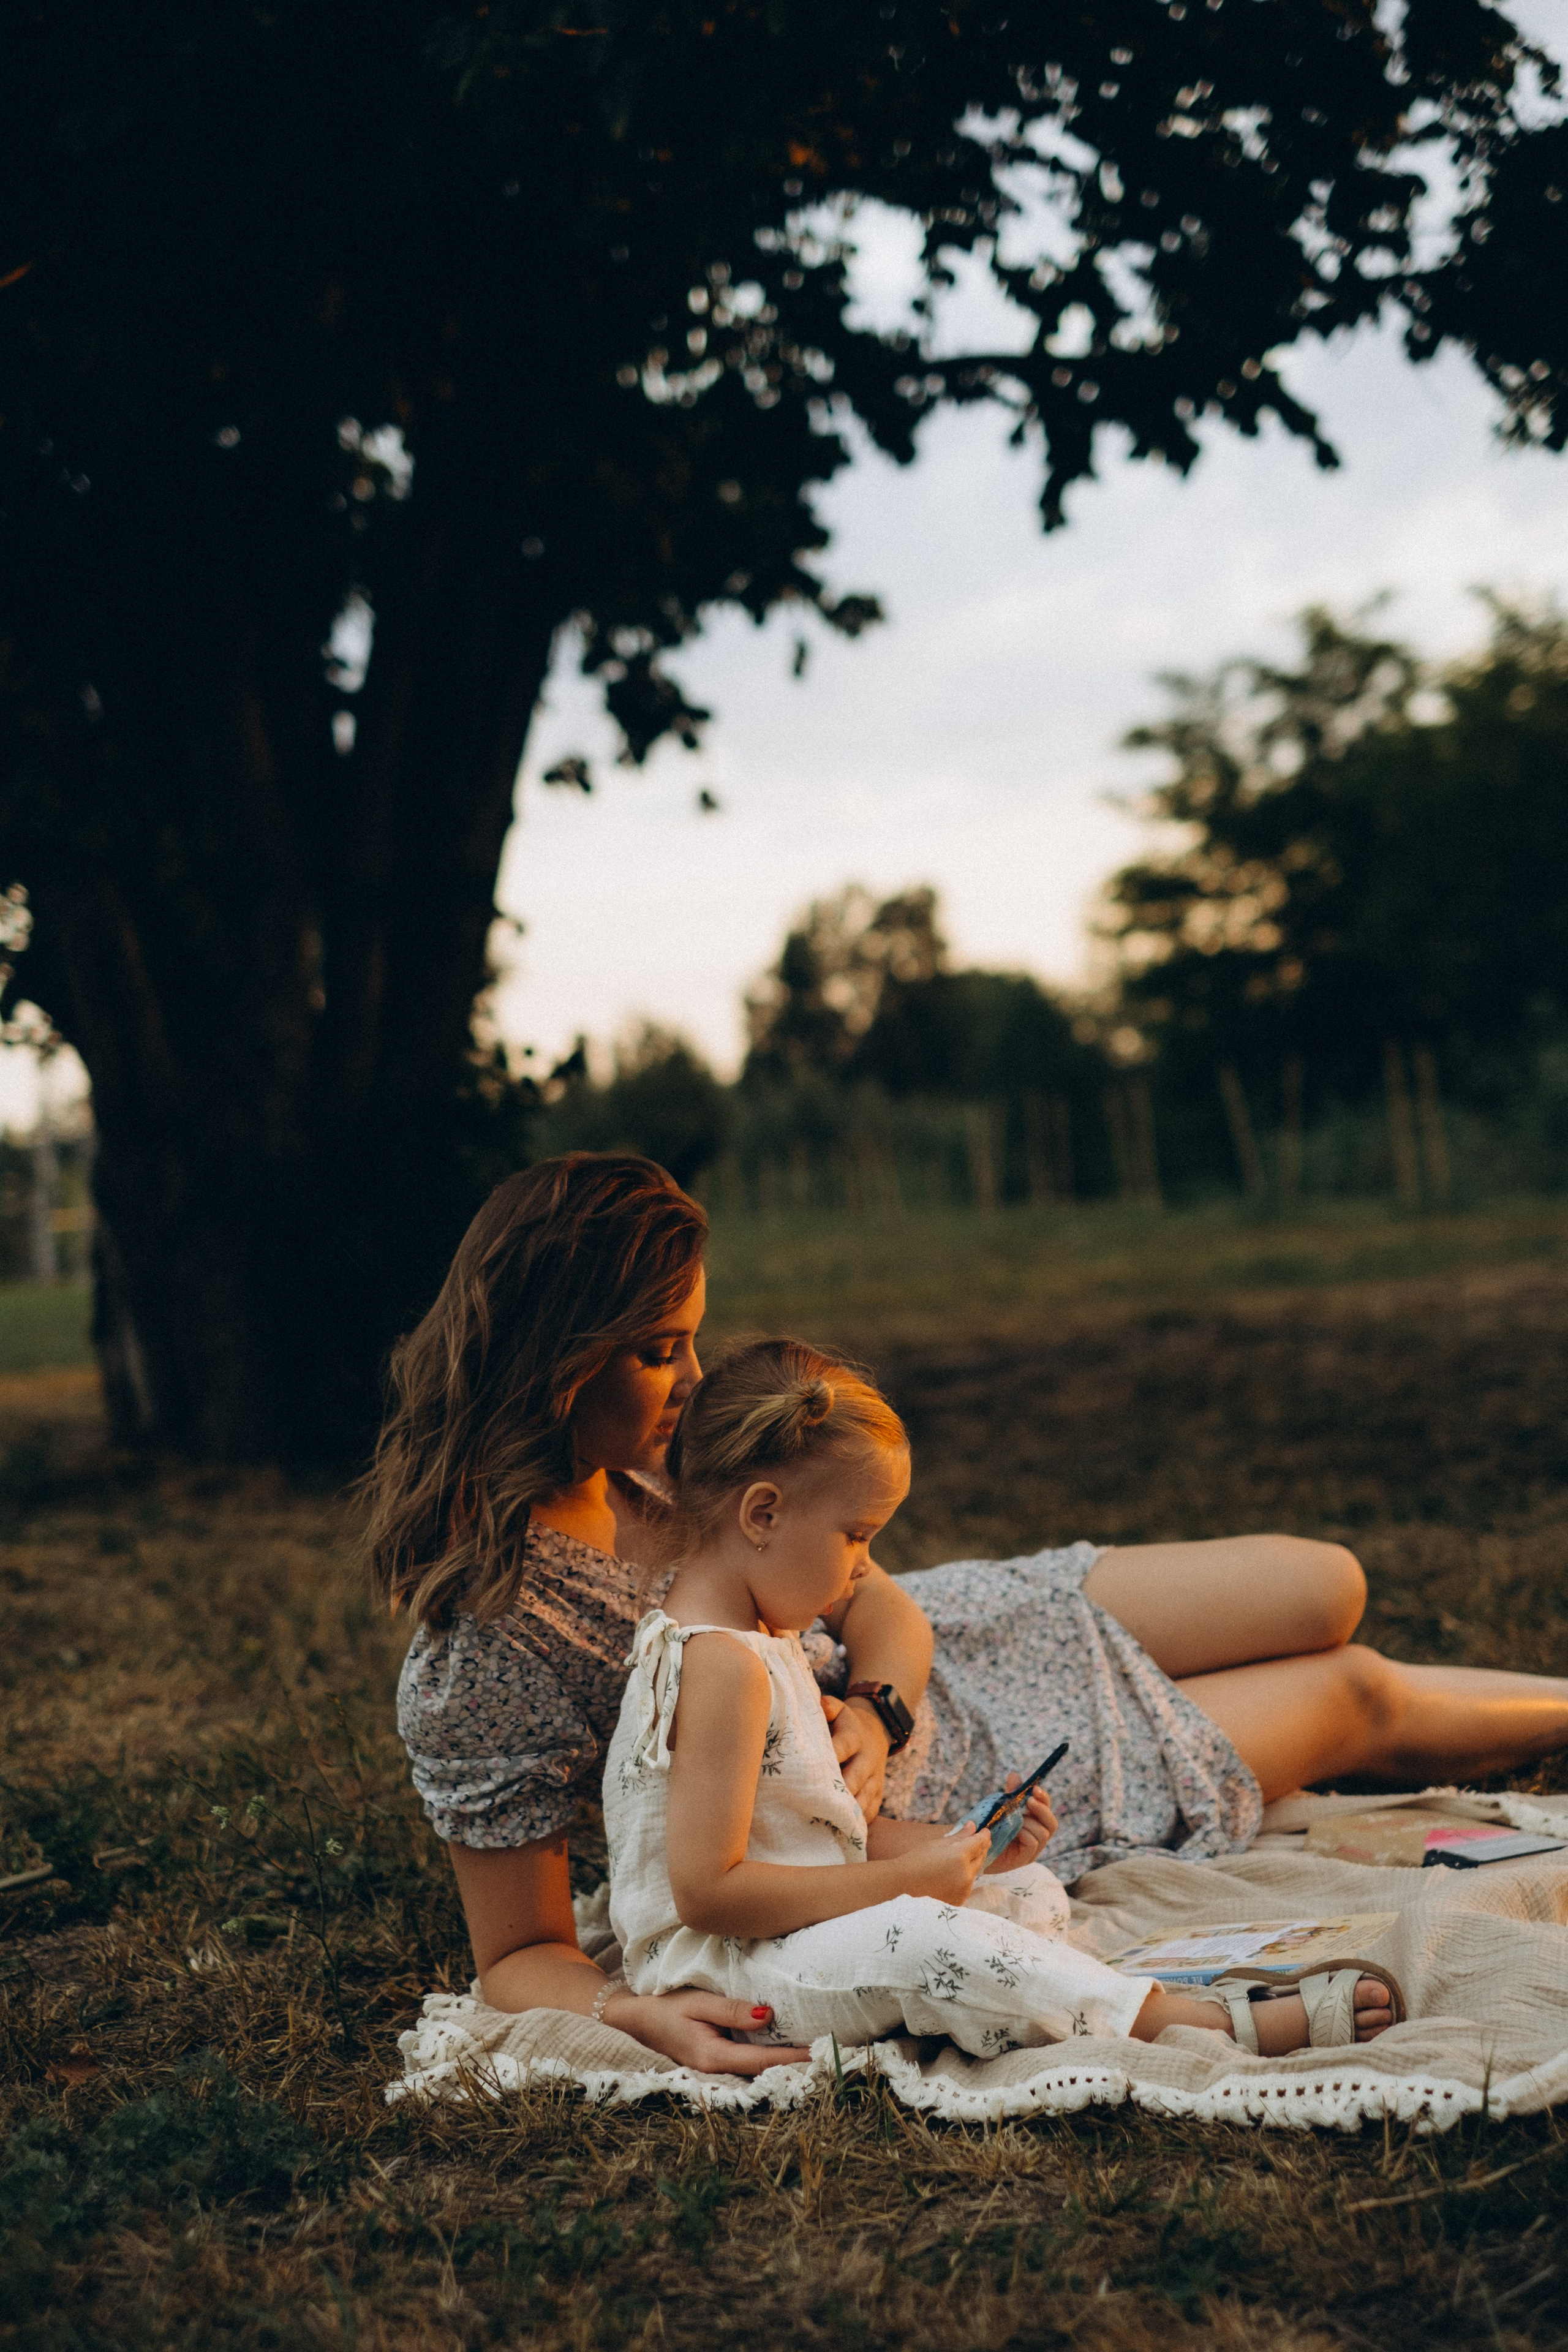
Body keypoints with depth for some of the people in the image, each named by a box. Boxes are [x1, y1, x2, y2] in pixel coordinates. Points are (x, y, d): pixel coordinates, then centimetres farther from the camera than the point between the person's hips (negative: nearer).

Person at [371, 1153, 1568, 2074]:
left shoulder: (649, 1457, -14)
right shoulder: (474, 1674, -35)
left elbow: (878, 1602, -9)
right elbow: (518, 1956, -25)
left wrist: (874, 1710, -30)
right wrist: (642, 2013, -46)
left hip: (901, 1663, 6)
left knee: (1329, 1591, 12)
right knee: (1359, 1696, 7)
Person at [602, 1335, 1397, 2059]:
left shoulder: (758, 1639, 13)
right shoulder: (720, 1668, -22)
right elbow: (706, 1892, -27)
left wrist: (958, 1847, 4)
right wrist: (905, 1879, -21)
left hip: (798, 1934, 12)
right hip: (720, 1973, -12)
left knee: (1030, 1891, 8)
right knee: (920, 1939, -33)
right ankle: (1224, 2028, -32)